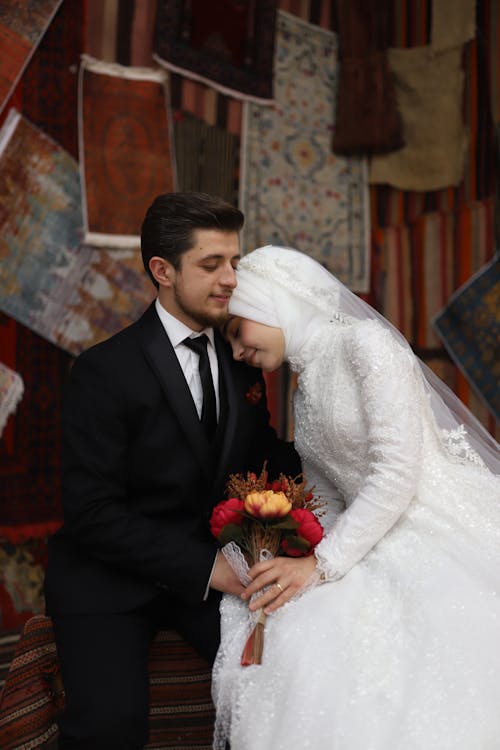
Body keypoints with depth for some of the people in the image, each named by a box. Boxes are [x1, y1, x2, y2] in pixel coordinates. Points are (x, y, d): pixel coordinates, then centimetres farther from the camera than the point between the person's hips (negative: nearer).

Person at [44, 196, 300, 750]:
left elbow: (260, 453, 13)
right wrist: (203, 568, -23)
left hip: (213, 566, 5)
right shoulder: (105, 372, -17)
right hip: (109, 579, -5)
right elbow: (92, 512, -19)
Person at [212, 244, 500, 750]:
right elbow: (327, 505, 16)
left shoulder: (365, 343, -10)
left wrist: (323, 564, -19)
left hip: (450, 537, -8)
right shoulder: (303, 395, 17)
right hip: (387, 546, 8)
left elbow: (397, 474, -18)